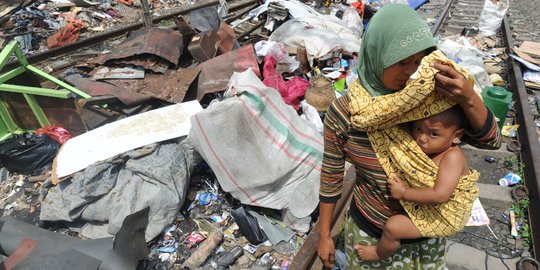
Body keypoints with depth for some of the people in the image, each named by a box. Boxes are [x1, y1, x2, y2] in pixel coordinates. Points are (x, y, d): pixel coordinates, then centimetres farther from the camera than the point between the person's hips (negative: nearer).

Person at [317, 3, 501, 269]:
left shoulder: (430, 94, -17)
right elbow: (331, 177, -12)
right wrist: (324, 234, -3)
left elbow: (490, 141, -10)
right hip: (372, 231, -3)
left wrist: (469, 98, -30)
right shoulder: (344, 112, -23)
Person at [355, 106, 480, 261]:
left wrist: (404, 193, -29)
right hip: (429, 207, 9)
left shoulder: (453, 157, -31)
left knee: (392, 227, -10)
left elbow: (440, 195, -38)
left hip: (443, 218, -9)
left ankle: (379, 254, 19)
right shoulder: (429, 149, -7)